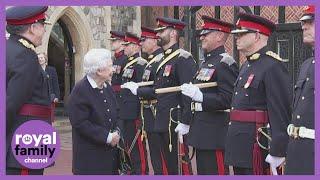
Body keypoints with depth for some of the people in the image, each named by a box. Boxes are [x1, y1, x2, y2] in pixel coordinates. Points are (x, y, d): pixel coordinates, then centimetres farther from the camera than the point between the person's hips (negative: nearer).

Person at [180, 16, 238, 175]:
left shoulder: (225, 63, -14)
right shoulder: (207, 62, 16)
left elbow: (228, 99, -22)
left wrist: (200, 96, -32)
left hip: (215, 134, -10)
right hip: (202, 133, 10)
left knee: (214, 171, -5)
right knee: (202, 171, 15)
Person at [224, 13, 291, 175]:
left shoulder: (273, 66, -14)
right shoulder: (246, 66, 16)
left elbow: (280, 111, -20)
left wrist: (277, 152, -22)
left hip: (257, 145, -9)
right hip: (239, 144, 9)